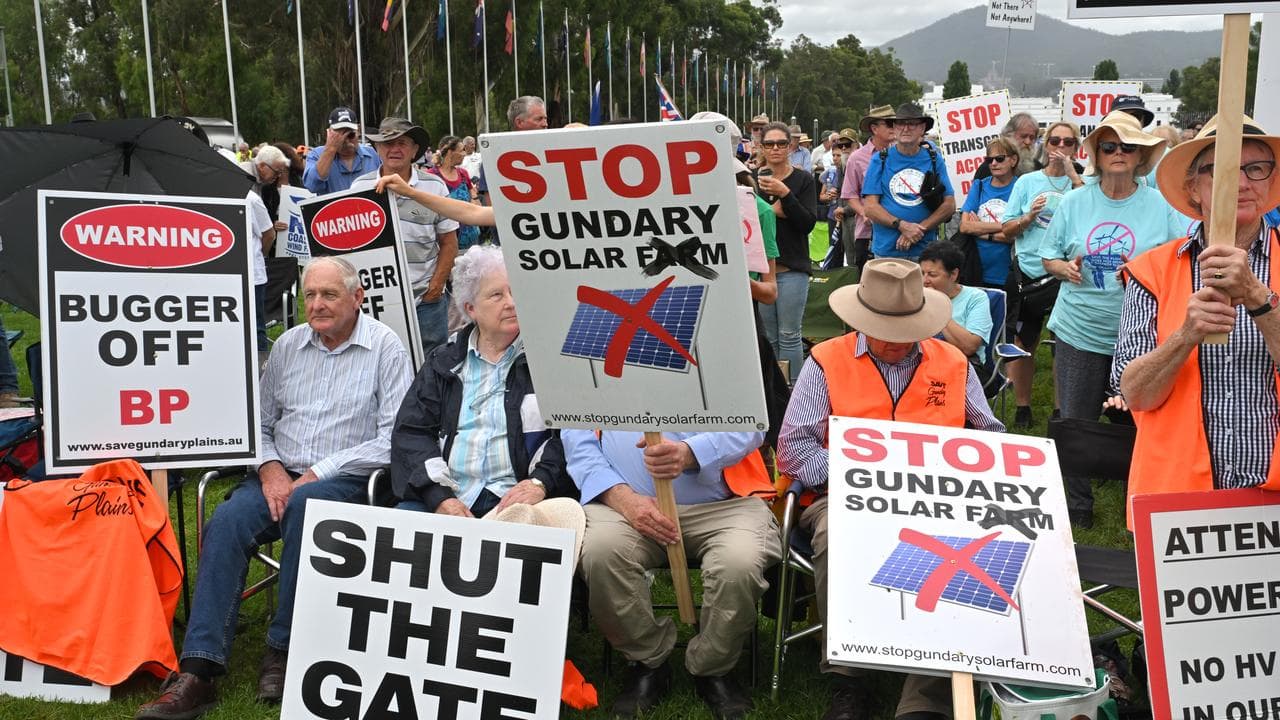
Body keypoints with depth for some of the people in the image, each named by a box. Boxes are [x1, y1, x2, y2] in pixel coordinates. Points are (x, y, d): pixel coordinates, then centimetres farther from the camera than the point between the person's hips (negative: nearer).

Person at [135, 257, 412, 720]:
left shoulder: (385, 347, -2)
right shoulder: (288, 345, 13)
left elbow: (393, 438, -10)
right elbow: (260, 422, 16)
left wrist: (318, 472, -14)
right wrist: (270, 469, -5)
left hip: (348, 480, -4)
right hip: (280, 474, 4)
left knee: (305, 503, -36)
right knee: (227, 520, -25)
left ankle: (284, 649, -21)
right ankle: (197, 671, -28)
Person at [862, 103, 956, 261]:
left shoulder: (934, 159, 8)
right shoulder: (880, 160, 4)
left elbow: (949, 204, 4)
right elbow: (869, 207, -2)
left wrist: (919, 229, -10)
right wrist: (902, 225, -16)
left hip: (925, 250, 1)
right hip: (886, 249, -1)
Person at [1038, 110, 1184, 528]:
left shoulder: (1161, 206, -1)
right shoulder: (1074, 203, 4)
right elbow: (1049, 257, 10)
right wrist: (1065, 268, -12)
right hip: (1080, 333, 1)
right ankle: (1077, 509, 25)